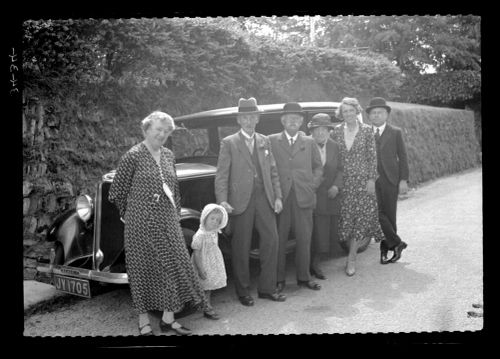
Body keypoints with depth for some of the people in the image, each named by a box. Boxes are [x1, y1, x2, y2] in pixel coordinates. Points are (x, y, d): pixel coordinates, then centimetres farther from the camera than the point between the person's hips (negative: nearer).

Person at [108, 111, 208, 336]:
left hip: (168, 223, 6)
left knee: (174, 266, 6)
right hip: (141, 224, -6)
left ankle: (168, 319, 20)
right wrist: (133, 214, 3)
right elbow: (117, 192, -5)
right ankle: (144, 322, 19)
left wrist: (175, 214, 14)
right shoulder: (133, 156, -8)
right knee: (144, 270, 4)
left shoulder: (168, 155, 10)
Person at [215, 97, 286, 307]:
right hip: (241, 201, -4)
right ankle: (243, 292, 18)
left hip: (264, 198, 4)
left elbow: (273, 172, 14)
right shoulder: (229, 143, 1)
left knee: (271, 240, 3)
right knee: (241, 247, 3)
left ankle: (267, 288, 17)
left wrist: (277, 196, 5)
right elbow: (222, 175, -5)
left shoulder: (264, 141, 14)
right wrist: (222, 200, -15)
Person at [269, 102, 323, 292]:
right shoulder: (272, 141, 6)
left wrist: (313, 185, 4)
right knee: (279, 240, 2)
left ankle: (304, 277, 20)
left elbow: (318, 166, 17)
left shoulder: (309, 142, 13)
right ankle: (279, 279, 13)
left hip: (303, 197, 2)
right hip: (280, 197, -2)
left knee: (304, 239, 7)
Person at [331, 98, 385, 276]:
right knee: (346, 218, 3)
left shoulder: (366, 130, 0)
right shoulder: (336, 132, 5)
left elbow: (372, 156, 0)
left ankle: (351, 258, 1)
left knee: (360, 217, -4)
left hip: (362, 179, -2)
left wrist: (371, 179, -7)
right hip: (342, 180, 2)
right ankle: (352, 253, 19)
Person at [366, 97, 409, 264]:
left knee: (389, 215, 3)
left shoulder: (396, 132, 7)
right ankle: (397, 243, 7)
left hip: (390, 179, -1)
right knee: (377, 214, -7)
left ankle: (385, 249, 16)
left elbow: (402, 157, 5)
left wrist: (403, 180, -3)